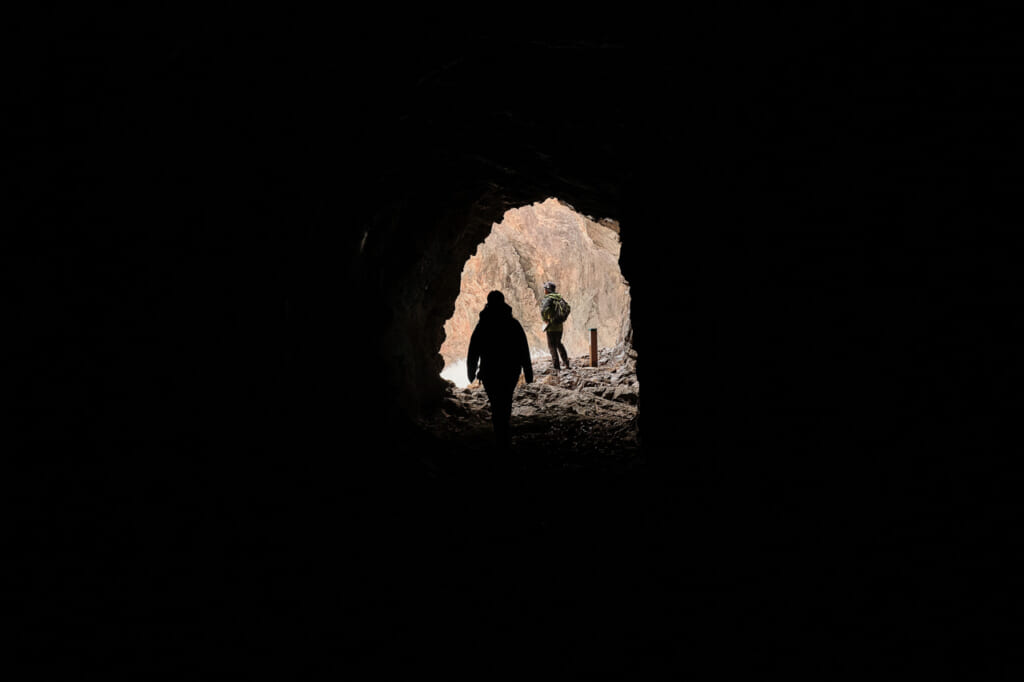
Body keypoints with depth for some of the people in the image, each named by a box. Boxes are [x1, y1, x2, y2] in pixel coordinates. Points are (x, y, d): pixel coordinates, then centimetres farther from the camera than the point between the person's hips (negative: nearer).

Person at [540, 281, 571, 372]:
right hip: (559, 326, 7)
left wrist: (546, 320, -18)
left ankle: (557, 367, -1)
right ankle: (566, 363, 21)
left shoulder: (548, 299, -14)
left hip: (551, 326, -7)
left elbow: (544, 310, -32)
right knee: (558, 344, 23)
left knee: (552, 346, 0)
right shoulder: (558, 297, 10)